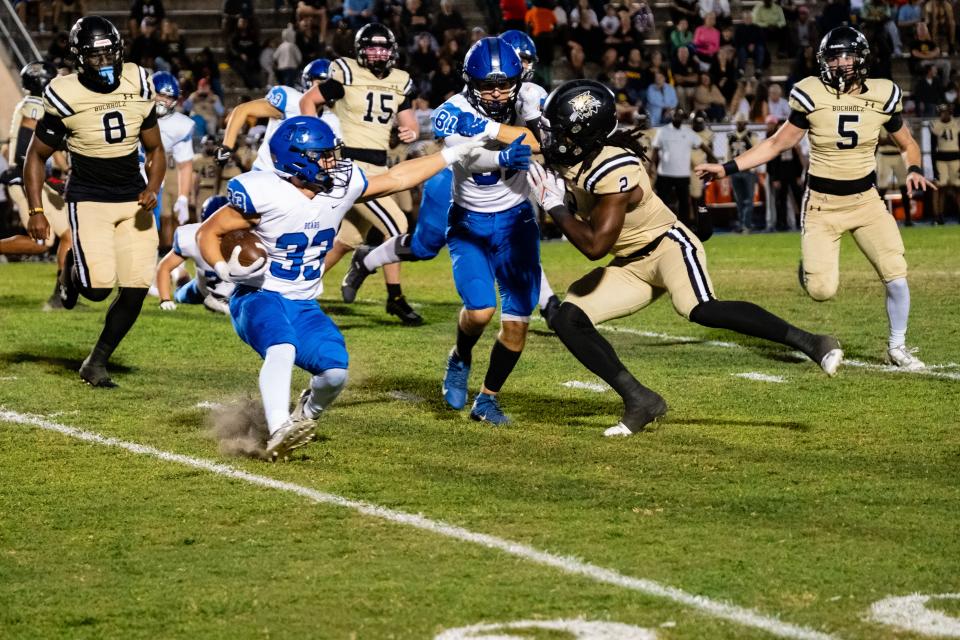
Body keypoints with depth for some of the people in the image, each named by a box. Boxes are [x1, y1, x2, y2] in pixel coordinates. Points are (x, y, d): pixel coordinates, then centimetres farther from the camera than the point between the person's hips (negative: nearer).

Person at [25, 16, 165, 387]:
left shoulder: (138, 88, -1)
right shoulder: (65, 98, -12)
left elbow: (155, 150, 9)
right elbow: (36, 157, -2)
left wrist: (152, 190, -9)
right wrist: (36, 211, -9)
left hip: (134, 201, 4)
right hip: (88, 199, -4)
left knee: (135, 290, -2)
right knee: (98, 287, -18)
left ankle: (96, 364, 16)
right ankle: (73, 269, 20)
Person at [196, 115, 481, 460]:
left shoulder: (342, 184, -2)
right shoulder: (264, 194, -19)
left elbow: (396, 178, 13)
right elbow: (208, 233, -9)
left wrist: (453, 154, 14)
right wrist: (225, 270, -27)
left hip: (304, 306, 5)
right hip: (259, 296, -5)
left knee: (335, 370, -15)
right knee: (282, 351, -36)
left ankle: (305, 416, 17)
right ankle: (278, 433, -40)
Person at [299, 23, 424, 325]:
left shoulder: (400, 83, 10)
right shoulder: (347, 75, -8)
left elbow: (409, 120, 10)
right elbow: (308, 100, -3)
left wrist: (411, 131, -14)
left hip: (378, 167, 7)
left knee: (349, 238, 13)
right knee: (395, 225, -14)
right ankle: (395, 298, -5)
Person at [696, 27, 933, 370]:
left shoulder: (881, 96, -5)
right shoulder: (812, 95, -11)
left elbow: (907, 144, 9)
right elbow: (777, 143, -3)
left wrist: (914, 170, -12)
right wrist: (727, 168, -8)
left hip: (866, 200, 2)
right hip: (822, 203, -2)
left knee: (895, 274, -9)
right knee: (821, 290, -14)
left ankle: (897, 346, 15)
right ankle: (810, 266, 24)